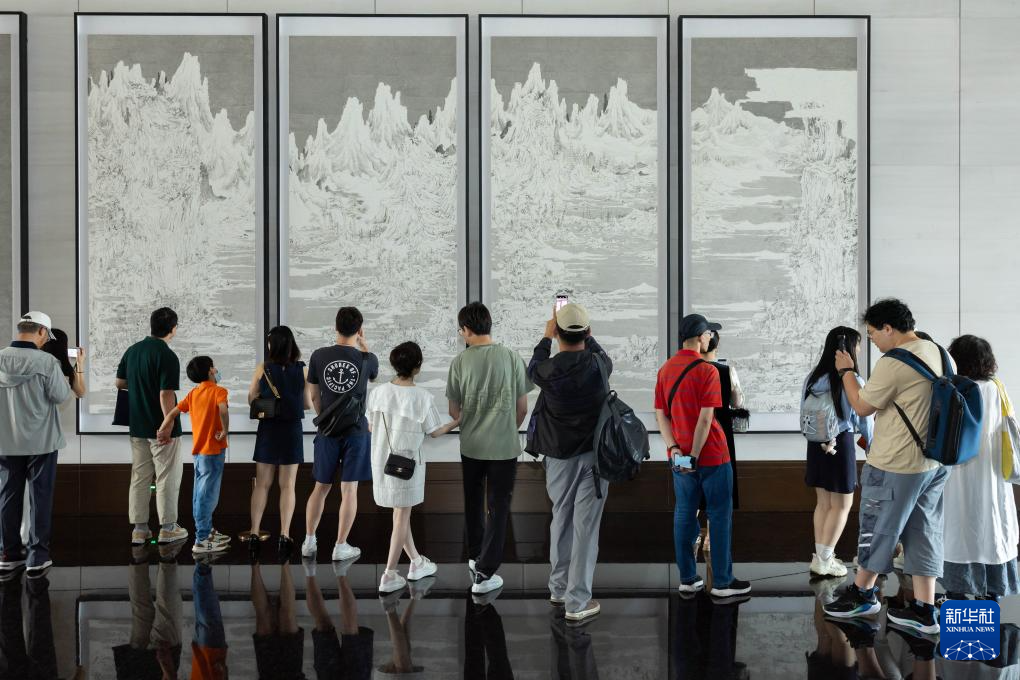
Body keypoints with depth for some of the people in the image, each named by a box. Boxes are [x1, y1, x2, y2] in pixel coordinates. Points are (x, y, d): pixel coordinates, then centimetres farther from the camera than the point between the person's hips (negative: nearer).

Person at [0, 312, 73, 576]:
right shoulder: (46, 362, -17)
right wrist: (63, 380, 6)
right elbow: (61, 396, -12)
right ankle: (37, 556, 5)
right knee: (40, 498, 4)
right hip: (41, 441, -4)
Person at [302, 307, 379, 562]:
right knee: (349, 489, 4)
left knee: (320, 487, 15)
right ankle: (341, 547, 8)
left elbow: (313, 396, 3)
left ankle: (309, 542, 21)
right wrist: (363, 343, 13)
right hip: (356, 431, -2)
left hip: (328, 432, 2)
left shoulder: (319, 356, -6)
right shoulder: (367, 359, -9)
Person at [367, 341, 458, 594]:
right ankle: (389, 575, 9)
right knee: (402, 516, 7)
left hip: (381, 460, 5)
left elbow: (371, 426, 5)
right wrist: (458, 421, 12)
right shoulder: (422, 397, -16)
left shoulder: (378, 392, -6)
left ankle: (416, 562, 33)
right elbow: (435, 431, -5)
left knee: (401, 513, 19)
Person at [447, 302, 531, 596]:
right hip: (504, 447, -1)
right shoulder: (512, 357, -8)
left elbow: (454, 411, 1)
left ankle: (475, 556, 36)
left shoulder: (460, 361, -8)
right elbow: (522, 408, -2)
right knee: (498, 508, 6)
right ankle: (484, 573, 5)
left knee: (473, 503, 21)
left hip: (471, 446, 2)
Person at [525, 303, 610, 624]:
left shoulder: (549, 370, -12)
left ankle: (559, 588, 30)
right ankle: (578, 602, 2)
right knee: (586, 526, 0)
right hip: (594, 454, -1)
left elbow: (532, 369, 15)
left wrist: (546, 338, 26)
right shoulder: (598, 364, -10)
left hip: (559, 457, 1)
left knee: (561, 520, 17)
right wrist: (587, 336, 30)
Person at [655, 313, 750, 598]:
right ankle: (722, 582, 8)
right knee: (720, 516, 3)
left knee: (684, 514, 10)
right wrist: (694, 456, -15)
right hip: (711, 454, -6)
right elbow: (705, 419, -18)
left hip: (679, 455, 6)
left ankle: (687, 579, 15)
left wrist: (674, 448, -4)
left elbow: (661, 414, 4)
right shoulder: (707, 371, -14)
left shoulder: (665, 369, 7)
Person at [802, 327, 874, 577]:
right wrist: (872, 446, 12)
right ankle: (824, 561, 8)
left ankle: (820, 556, 21)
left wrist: (821, 439, 3)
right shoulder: (853, 382, -14)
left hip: (817, 444, 6)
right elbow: (864, 420, -3)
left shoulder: (813, 378, 0)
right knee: (842, 505, 7)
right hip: (841, 443, -6)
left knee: (823, 502, 16)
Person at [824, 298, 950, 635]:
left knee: (877, 530, 9)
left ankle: (862, 594, 24)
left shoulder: (892, 363, -21)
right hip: (935, 462, 8)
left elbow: (862, 406, -11)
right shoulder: (939, 352, 5)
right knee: (924, 533, 12)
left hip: (896, 465, -8)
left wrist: (846, 371, 1)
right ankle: (924, 610, 15)